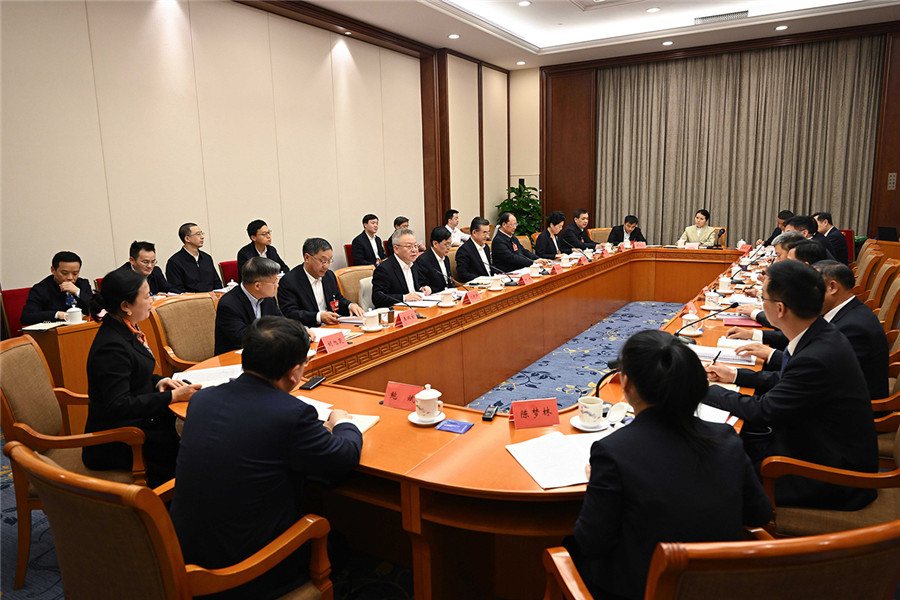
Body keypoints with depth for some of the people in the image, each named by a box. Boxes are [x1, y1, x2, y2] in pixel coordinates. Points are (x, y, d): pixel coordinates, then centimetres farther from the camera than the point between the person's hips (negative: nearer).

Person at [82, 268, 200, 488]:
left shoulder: (125, 330, 6)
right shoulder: (111, 347, -23)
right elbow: (119, 405, -26)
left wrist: (158, 382, 1)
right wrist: (173, 396, -24)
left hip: (136, 422, 9)